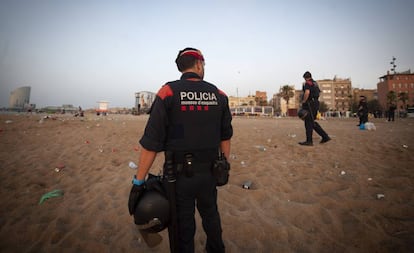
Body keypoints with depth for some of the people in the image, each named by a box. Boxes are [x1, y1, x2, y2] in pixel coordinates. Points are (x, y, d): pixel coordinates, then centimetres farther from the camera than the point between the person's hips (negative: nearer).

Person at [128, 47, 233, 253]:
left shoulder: (168, 93, -12)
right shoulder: (218, 95, 0)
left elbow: (151, 142, -16)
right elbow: (226, 136, 7)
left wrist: (138, 182, -10)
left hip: (180, 174, -3)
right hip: (208, 173, 4)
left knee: (183, 224, 16)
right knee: (210, 214, 28)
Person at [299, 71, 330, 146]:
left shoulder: (307, 83, -9)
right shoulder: (315, 83, 19)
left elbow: (307, 93, -26)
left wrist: (303, 102, -15)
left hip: (309, 105, -9)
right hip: (315, 103, 9)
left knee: (308, 123, -4)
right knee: (312, 122, 15)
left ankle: (309, 141, -1)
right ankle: (325, 136, 13)